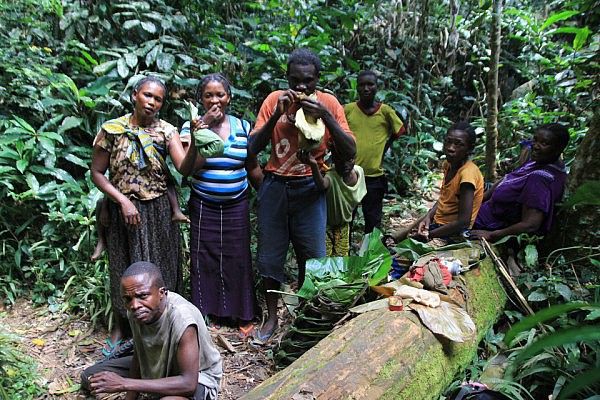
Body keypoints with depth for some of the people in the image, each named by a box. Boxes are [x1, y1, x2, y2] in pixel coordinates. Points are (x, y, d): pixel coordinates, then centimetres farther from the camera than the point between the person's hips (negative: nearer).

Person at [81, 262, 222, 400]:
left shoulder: (181, 317, -37)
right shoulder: (136, 309, -16)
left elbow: (188, 383, -37)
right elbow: (139, 355, -1)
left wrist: (124, 384, -36)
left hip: (197, 377, -6)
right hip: (158, 365, 7)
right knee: (90, 377, 1)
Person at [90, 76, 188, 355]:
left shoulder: (166, 131, -3)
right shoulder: (111, 129, -4)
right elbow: (97, 173, -1)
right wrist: (123, 200, -13)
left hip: (158, 211, 1)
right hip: (123, 210, 0)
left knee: (159, 268, 8)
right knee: (124, 269, 11)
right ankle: (120, 327, 32)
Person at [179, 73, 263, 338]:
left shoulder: (243, 127, 3)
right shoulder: (192, 127, -3)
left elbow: (253, 168, 9)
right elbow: (186, 170, -14)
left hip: (236, 206, 1)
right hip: (204, 206, -1)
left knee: (237, 260, 6)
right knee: (204, 260, 5)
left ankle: (243, 316, 20)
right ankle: (205, 314, 22)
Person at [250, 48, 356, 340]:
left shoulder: (329, 103, -4)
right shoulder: (275, 99, -3)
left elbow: (350, 152, -10)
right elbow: (253, 148, -7)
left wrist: (326, 116, -21)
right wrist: (277, 114, -19)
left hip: (309, 188, -1)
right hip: (275, 186, 1)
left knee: (312, 257, 3)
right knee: (270, 253, 9)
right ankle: (272, 316, 26)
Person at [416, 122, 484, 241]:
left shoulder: (468, 173, -24)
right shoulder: (448, 164, 1)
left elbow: (463, 221, -26)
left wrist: (429, 234, -19)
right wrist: (428, 216, -5)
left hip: (454, 231, -7)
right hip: (438, 223, 7)